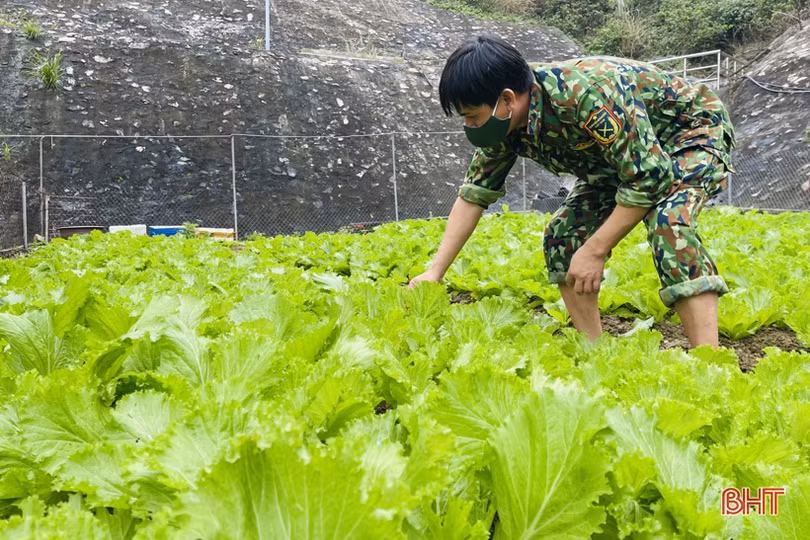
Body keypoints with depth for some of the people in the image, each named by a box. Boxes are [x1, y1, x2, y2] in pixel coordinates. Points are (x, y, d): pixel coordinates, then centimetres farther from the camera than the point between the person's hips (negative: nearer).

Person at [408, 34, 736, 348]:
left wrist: (595, 252, -29)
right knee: (563, 236, -4)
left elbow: (649, 178, -35)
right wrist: (434, 272, -9)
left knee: (667, 222, -35)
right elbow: (474, 194, -4)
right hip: (627, 156, 8)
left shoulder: (588, 95, -39)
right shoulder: (506, 123, -14)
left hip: (694, 132, -8)